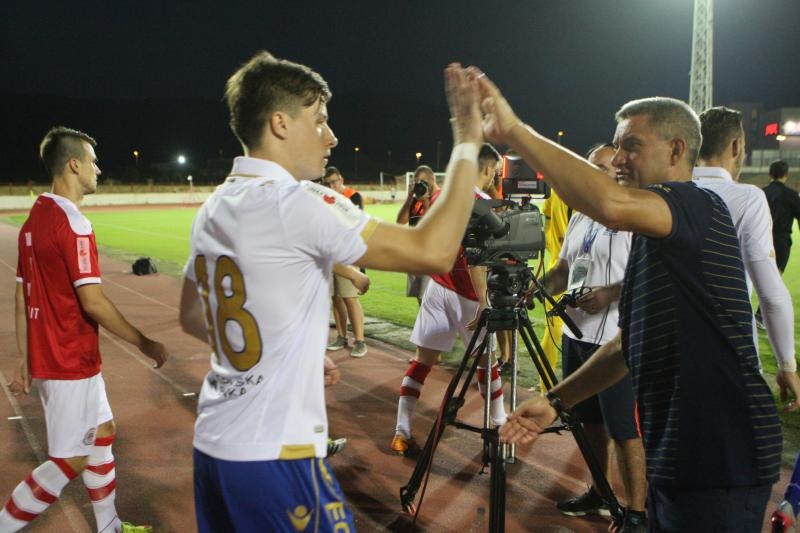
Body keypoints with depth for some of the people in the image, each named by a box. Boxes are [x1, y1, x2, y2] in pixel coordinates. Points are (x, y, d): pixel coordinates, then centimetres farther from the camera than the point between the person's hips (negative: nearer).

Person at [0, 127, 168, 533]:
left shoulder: (35, 219, 8)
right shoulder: (72, 223, -19)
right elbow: (92, 303, -23)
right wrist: (144, 343, -14)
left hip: (46, 358, 10)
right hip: (70, 364, -10)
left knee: (102, 433, 19)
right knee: (70, 460, 1)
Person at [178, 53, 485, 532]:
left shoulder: (212, 210, 6)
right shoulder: (297, 205, -18)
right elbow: (433, 253, -22)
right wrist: (468, 143, -13)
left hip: (213, 444, 8)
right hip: (274, 455, -8)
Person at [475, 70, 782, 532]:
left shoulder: (700, 207, -14)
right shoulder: (653, 239, 15)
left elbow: (611, 204, -36)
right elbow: (630, 345, 19)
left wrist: (516, 131, -32)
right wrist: (557, 401, 11)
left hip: (722, 458, -9)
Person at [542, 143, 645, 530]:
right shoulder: (579, 218, 16)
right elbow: (563, 268, 20)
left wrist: (609, 294, -26)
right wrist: (538, 288, 2)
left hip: (616, 341, -8)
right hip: (575, 334, 8)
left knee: (624, 430, -2)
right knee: (590, 421, 17)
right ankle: (598, 494, 31)